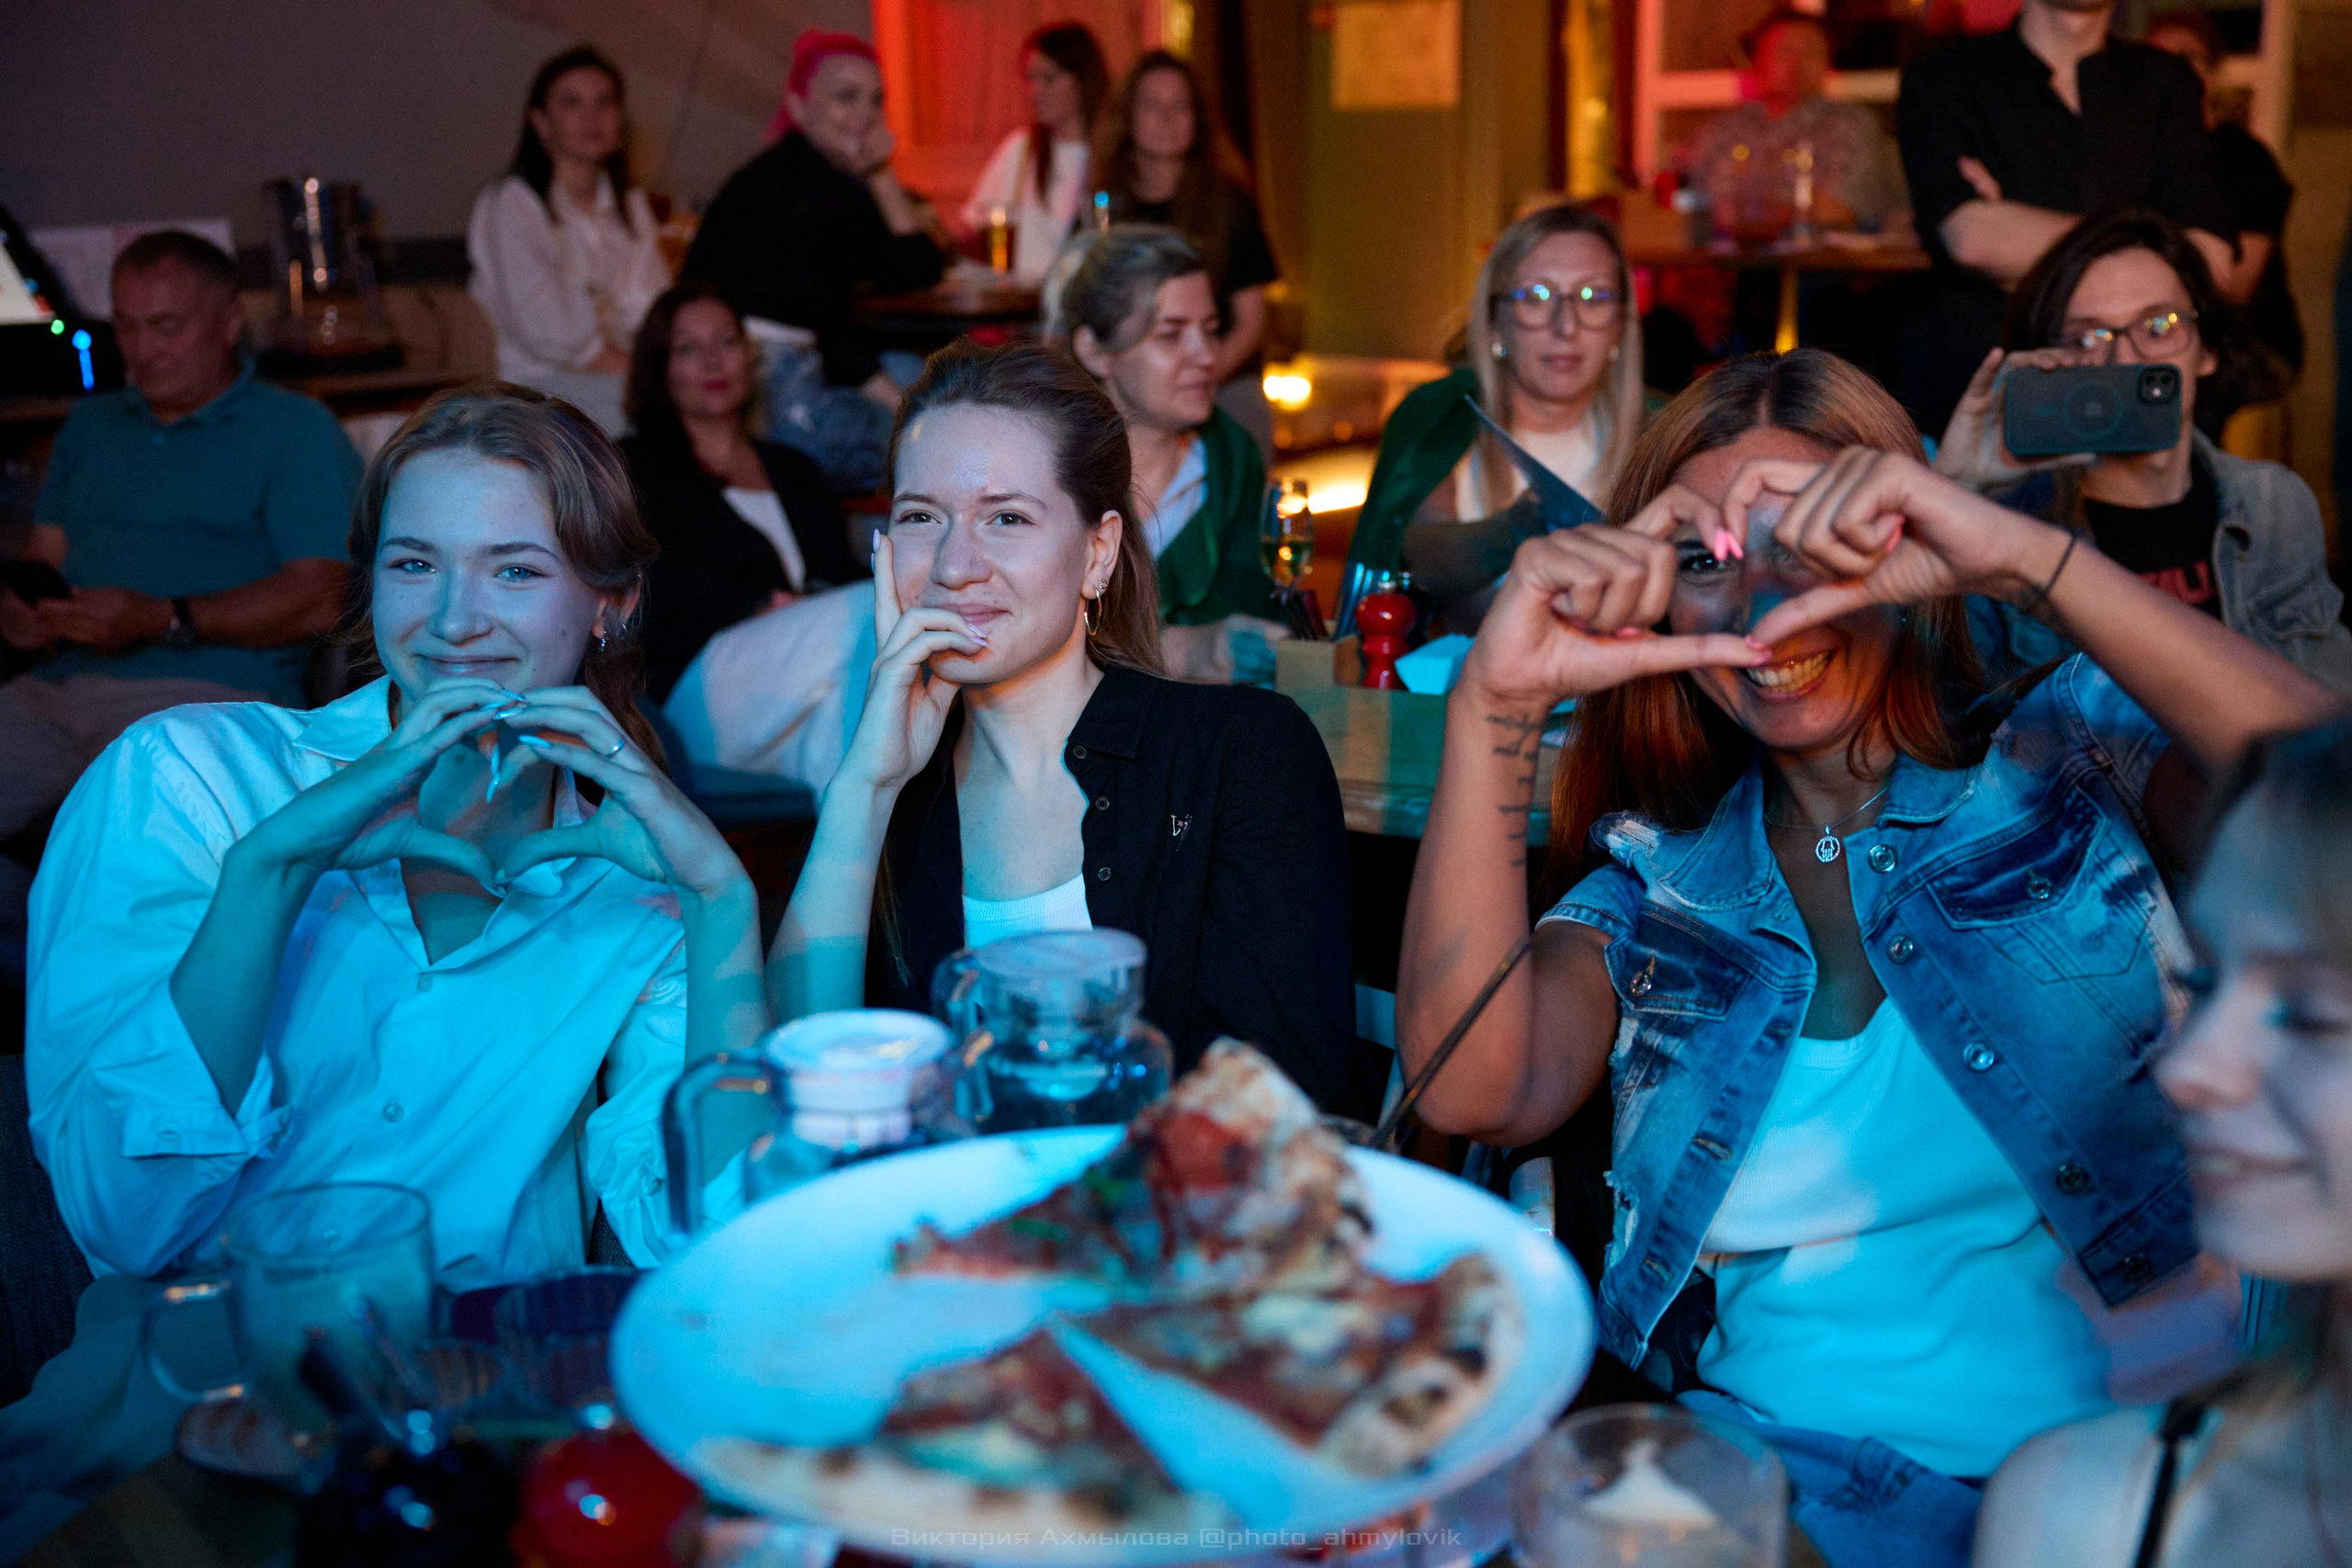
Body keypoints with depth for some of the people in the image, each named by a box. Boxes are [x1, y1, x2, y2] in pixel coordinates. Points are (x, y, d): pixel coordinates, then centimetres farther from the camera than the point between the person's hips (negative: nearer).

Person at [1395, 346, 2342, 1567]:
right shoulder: (1662, 880, 10)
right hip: (1771, 1464, 2)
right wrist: (1495, 705, -14)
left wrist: (2024, 558, -19)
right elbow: (1476, 1089, -8)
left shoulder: (2068, 756, 6)